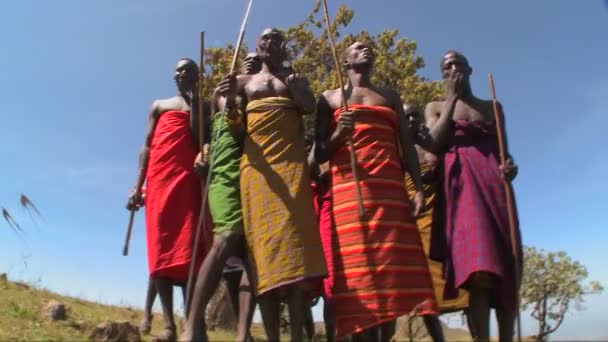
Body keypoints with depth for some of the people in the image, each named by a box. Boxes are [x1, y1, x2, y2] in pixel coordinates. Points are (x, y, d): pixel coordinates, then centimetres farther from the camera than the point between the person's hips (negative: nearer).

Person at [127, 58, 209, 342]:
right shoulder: (160, 106, 23)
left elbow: (202, 141, 2)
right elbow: (147, 146, 14)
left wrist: (194, 103, 2)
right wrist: (138, 187, 4)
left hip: (189, 180, -1)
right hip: (160, 180, 1)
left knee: (187, 252, -11)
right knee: (160, 250, -9)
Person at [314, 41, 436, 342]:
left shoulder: (390, 97, 25)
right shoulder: (330, 98, 17)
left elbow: (407, 146, 15)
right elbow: (319, 153, 10)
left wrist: (419, 189, 1)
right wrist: (338, 135, -11)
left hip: (391, 189, 3)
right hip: (348, 188, -2)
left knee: (393, 266, -6)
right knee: (357, 264, -11)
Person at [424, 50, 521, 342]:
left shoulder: (492, 106, 23)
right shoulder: (436, 107, 16)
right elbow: (434, 145, -2)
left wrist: (509, 166, -4)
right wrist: (452, 99, 0)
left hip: (493, 182, 4)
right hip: (460, 183, -3)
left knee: (506, 269, -2)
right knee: (478, 267, -19)